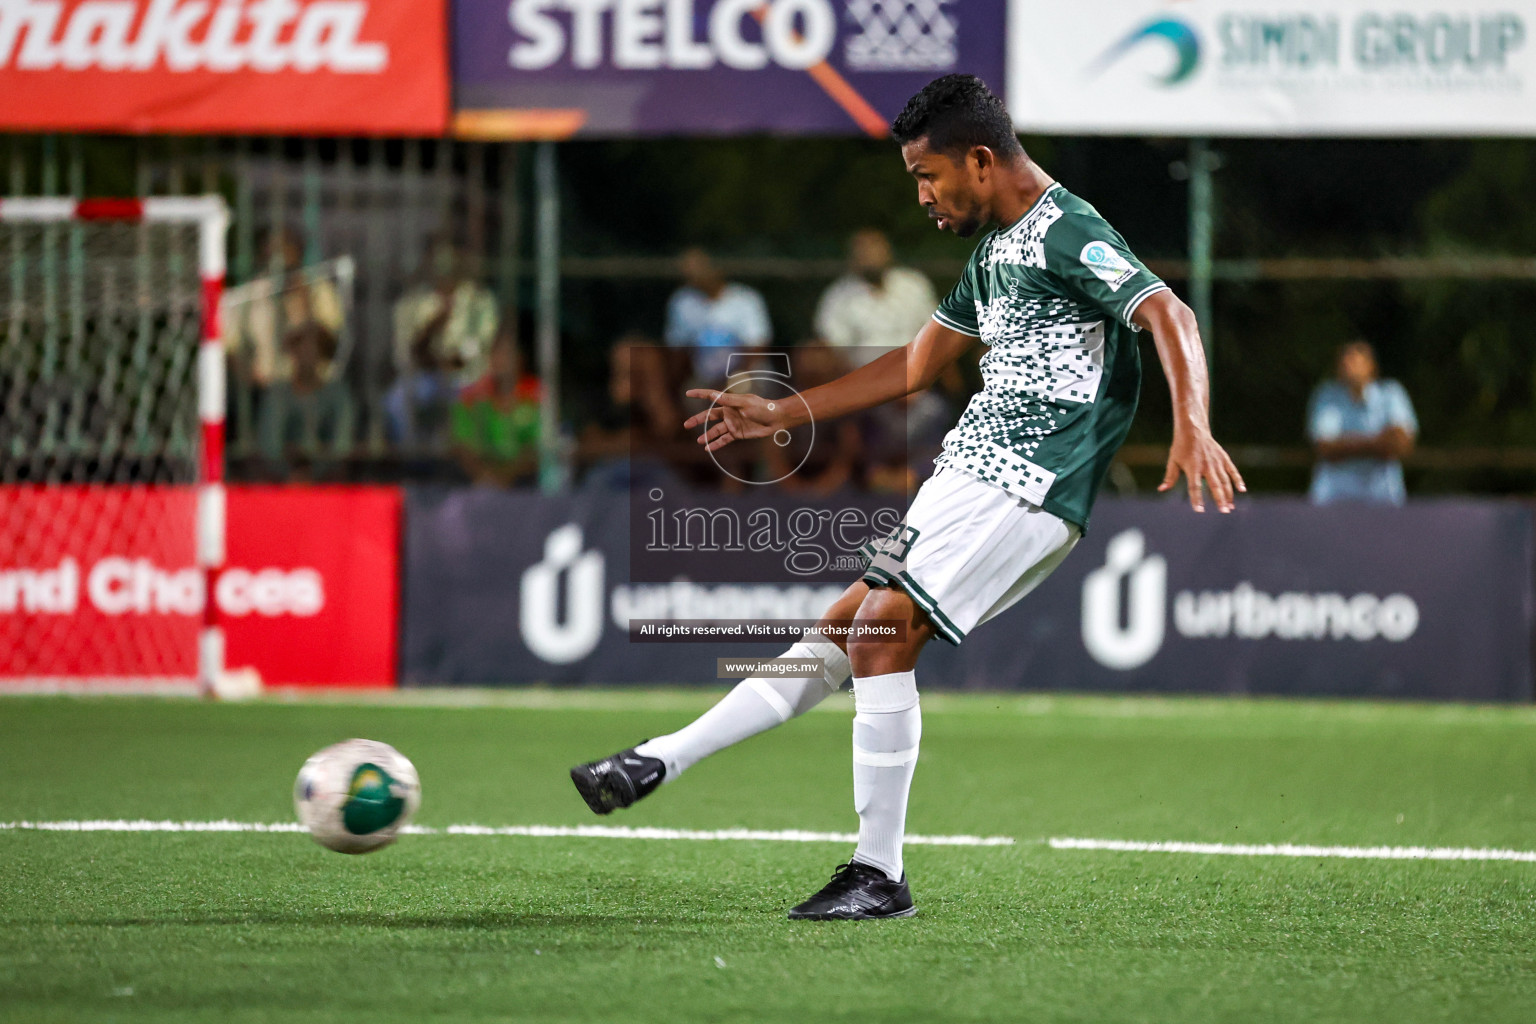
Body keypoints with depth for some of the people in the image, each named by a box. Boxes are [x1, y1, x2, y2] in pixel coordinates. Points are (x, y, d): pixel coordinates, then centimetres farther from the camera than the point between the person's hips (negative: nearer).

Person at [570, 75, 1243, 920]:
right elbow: (916, 365, 29)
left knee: (880, 633, -16)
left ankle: (880, 875, -12)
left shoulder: (1067, 234, -11)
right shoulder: (995, 250, 20)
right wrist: (780, 415, 29)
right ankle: (657, 763, 7)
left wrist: (1191, 426, -41)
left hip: (1024, 494, -9)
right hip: (964, 479, 9)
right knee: (841, 630, 7)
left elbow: (1168, 315, -24)